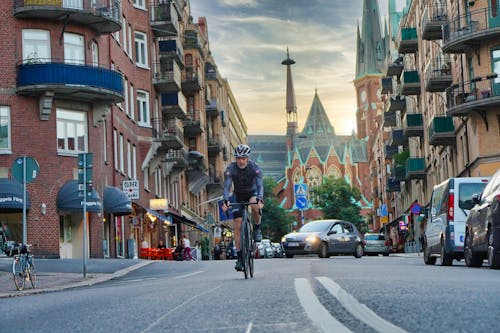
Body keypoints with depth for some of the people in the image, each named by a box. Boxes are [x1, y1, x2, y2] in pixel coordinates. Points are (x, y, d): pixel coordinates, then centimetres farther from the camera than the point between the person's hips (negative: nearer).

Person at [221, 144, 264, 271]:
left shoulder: (255, 167, -23)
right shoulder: (230, 169, -21)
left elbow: (260, 185, -32)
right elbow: (227, 186, -28)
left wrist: (260, 199, -50)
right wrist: (226, 201, -45)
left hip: (252, 193, -1)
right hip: (238, 195, 1)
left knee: (254, 204, -38)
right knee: (238, 226, -10)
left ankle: (257, 228, -11)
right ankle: (240, 257, -5)